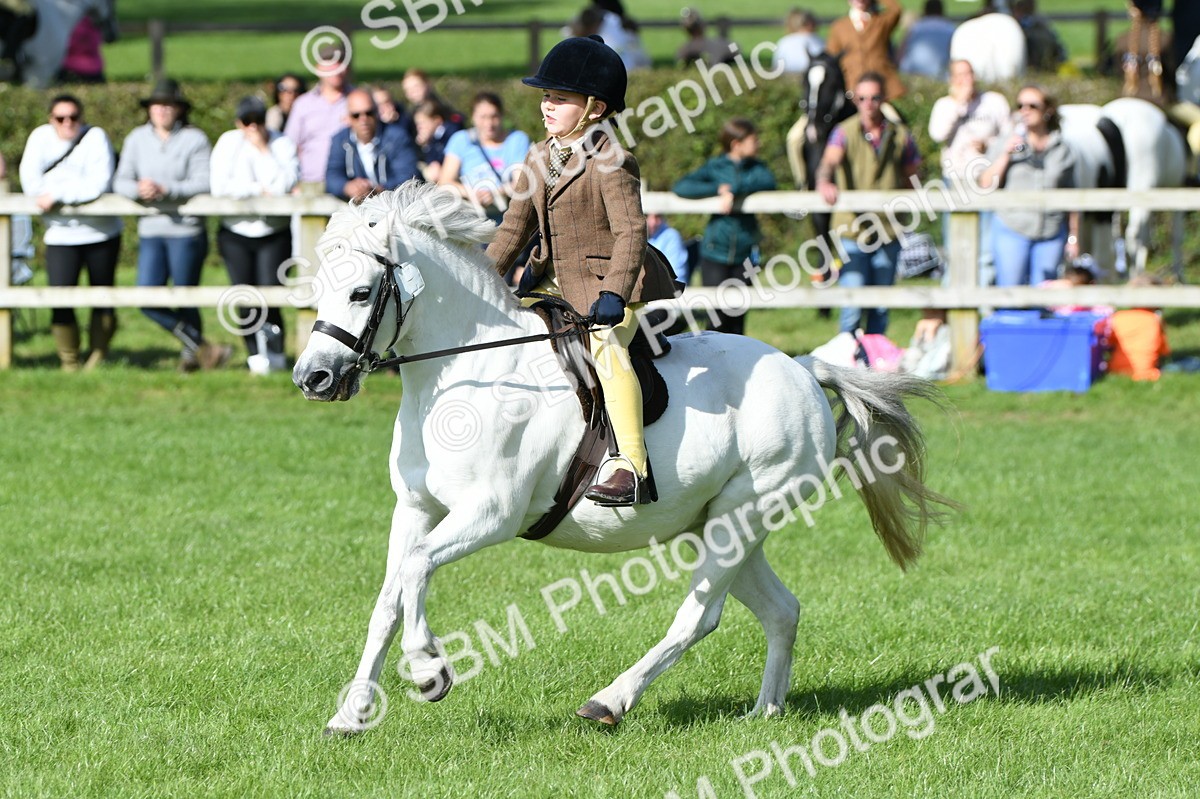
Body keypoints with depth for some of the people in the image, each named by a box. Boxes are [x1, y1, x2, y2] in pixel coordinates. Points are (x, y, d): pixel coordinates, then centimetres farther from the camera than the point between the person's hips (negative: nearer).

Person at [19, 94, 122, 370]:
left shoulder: (95, 137, -7)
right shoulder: (40, 138, 1)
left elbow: (100, 184, -19)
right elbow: (31, 184, -7)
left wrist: (58, 194, -20)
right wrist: (78, 188, -13)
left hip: (101, 233, -1)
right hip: (61, 236, 1)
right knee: (61, 302, -9)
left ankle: (97, 358, 23)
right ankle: (69, 363, 5)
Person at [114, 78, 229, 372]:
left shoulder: (194, 139, -3)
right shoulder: (137, 139, 9)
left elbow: (203, 183, -12)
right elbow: (120, 181, 5)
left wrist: (165, 190, -23)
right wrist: (139, 189, -18)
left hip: (186, 230, -4)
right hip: (150, 231, 4)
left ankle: (191, 354, 26)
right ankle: (202, 347, 7)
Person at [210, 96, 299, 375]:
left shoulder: (282, 144, -1)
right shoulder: (228, 143, 1)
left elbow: (283, 185, -17)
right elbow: (219, 187, -12)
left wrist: (263, 149, -16)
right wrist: (259, 190, -11)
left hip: (274, 234, -1)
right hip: (236, 234, 1)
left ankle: (275, 352, 4)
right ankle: (255, 354, 9)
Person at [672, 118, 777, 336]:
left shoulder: (756, 168, 8)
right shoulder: (715, 167, 3)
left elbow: (768, 182, -14)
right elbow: (680, 187, -9)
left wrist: (734, 190, -23)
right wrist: (718, 189, -17)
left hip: (743, 254, 2)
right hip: (715, 252, -2)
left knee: (737, 318, 4)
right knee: (718, 317, -7)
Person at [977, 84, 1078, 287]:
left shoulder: (1062, 149, 9)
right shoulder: (1004, 144, 6)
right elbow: (986, 185, -3)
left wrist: (1073, 236, 11)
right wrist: (1006, 154, -12)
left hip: (1051, 234, 1)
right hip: (1011, 231, -1)